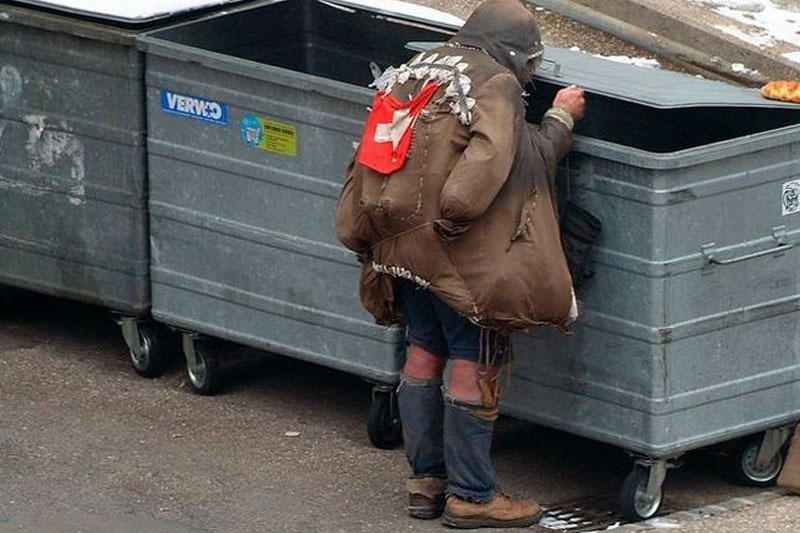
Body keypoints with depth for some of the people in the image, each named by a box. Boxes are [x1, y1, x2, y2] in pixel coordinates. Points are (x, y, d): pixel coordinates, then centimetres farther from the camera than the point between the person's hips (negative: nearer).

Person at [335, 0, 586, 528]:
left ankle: (426, 480, 25)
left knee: (424, 352, 18)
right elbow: (520, 159, -16)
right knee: (474, 366, 0)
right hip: (459, 249, -8)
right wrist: (560, 118, -1)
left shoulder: (415, 70, 13)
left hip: (400, 242, 8)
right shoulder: (496, 86, -10)